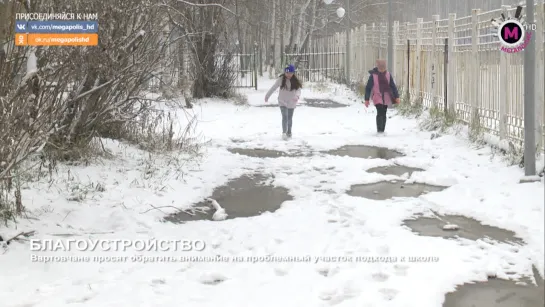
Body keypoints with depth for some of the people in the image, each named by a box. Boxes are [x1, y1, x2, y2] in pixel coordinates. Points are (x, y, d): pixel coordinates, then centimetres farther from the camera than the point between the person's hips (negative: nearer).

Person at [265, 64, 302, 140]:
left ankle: (289, 132, 31)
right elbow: (273, 88, -1)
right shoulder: (281, 79, -11)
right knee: (285, 116, -18)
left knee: (290, 118, 16)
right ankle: (284, 133, -22)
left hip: (291, 103, 2)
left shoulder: (295, 81, -10)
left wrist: (297, 96, -40)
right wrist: (267, 96, 5)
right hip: (282, 102, -2)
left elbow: (299, 90, -18)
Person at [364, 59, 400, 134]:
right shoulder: (373, 75, -7)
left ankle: (382, 131, 15)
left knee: (383, 114, 7)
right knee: (380, 113, -18)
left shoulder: (388, 74, 3)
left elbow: (393, 86, 9)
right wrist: (366, 99, -2)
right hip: (377, 97, -4)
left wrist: (397, 97, 4)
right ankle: (379, 130, -17)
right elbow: (368, 88, -2)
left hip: (386, 98, 4)